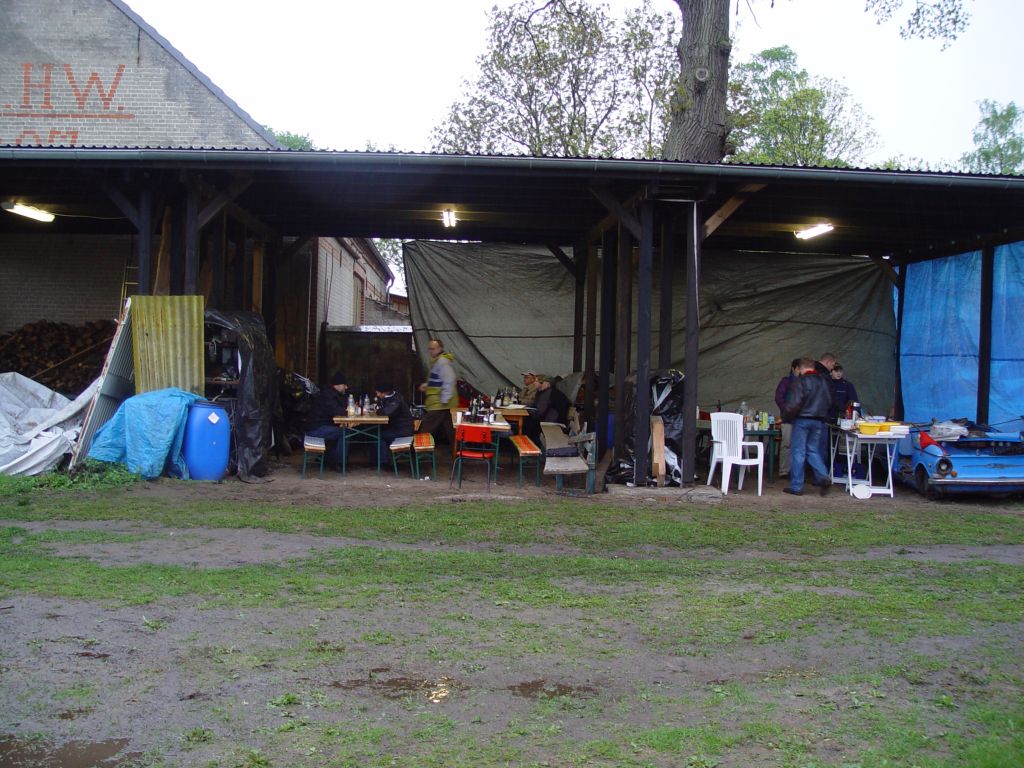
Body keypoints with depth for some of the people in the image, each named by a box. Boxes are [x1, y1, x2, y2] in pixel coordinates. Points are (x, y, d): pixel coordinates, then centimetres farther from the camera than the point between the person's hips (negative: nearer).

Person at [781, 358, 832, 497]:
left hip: (802, 420, -6)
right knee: (813, 450, 15)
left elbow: (794, 404, -17)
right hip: (819, 421, 6)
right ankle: (823, 477, -5)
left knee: (798, 452, 1)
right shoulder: (823, 381, 8)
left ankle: (796, 486, 4)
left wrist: (785, 416, -2)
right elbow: (829, 401, 14)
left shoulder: (800, 381, -12)